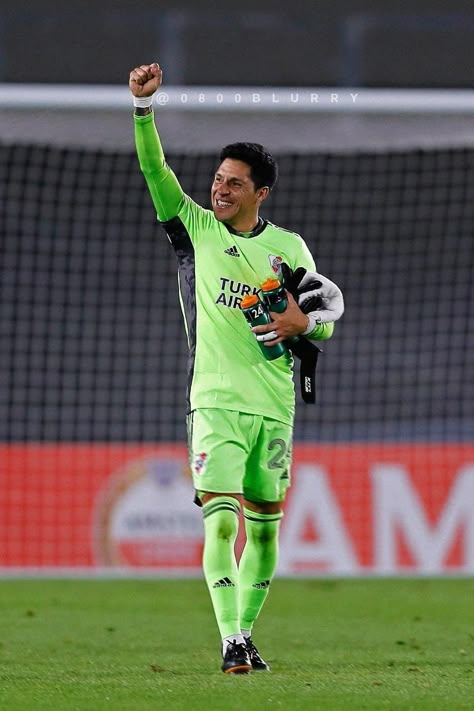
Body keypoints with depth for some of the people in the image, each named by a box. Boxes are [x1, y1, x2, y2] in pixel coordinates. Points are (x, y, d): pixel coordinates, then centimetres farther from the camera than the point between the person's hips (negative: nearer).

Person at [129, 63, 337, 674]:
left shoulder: (288, 247, 9)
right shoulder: (194, 228, 4)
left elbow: (325, 323, 13)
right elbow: (154, 170, -8)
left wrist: (304, 321, -11)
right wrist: (144, 106, -21)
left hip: (274, 406, 3)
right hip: (215, 401, -3)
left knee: (264, 528, 8)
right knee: (220, 521, -16)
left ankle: (245, 634, 21)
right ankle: (231, 642, -18)